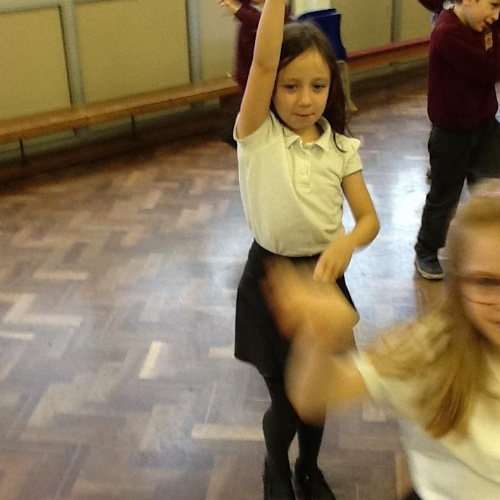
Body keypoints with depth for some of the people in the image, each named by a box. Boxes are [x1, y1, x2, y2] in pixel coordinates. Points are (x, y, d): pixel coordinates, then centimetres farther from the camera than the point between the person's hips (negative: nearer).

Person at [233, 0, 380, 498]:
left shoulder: (341, 148, -4)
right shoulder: (256, 135, -13)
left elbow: (369, 218, -8)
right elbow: (263, 60, -29)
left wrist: (346, 243, -30)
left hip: (323, 276, 3)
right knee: (286, 400, 8)